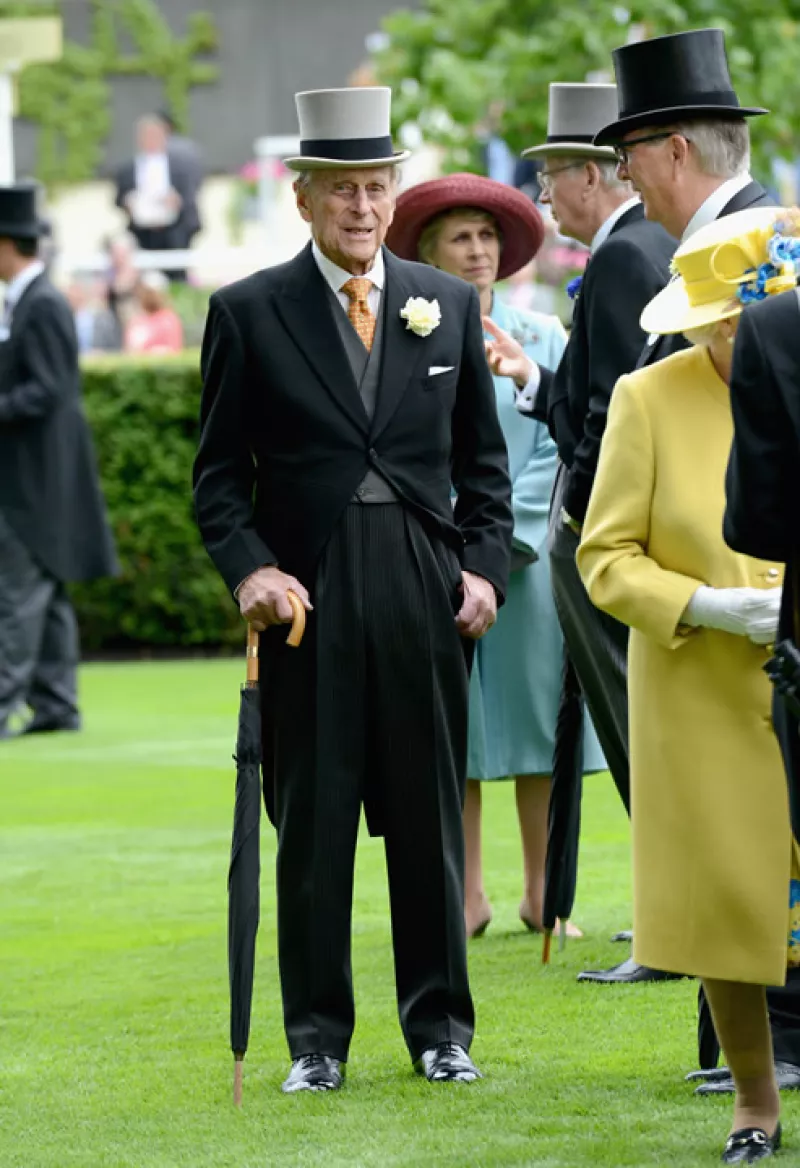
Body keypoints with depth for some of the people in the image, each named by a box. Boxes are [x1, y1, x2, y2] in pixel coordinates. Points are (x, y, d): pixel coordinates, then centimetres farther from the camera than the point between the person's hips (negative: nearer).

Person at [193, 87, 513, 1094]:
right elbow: (219, 473, 3)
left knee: (431, 815, 5)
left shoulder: (449, 305, 11)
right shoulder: (248, 312, 3)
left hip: (425, 594, 2)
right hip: (307, 594, -2)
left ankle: (440, 1027, 14)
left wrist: (484, 567, 2)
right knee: (311, 822, 1)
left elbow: (482, 459, 14)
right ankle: (316, 1039, 8)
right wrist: (248, 567, -11)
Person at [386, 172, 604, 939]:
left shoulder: (542, 339, 6)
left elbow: (558, 453, 3)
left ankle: (543, 894, 5)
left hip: (527, 556, 0)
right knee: (450, 733, 1)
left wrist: (504, 537, -6)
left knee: (538, 721, 0)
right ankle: (467, 897, 7)